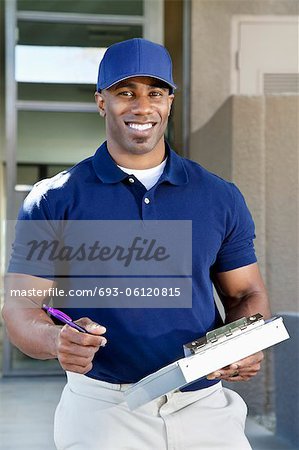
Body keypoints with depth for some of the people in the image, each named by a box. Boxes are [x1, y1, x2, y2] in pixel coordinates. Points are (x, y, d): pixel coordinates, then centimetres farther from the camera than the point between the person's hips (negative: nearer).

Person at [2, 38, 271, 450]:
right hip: (102, 404, -2)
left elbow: (246, 293, 14)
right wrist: (57, 340, -25)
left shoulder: (220, 198, 7)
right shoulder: (54, 200, 0)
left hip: (204, 405, 3)